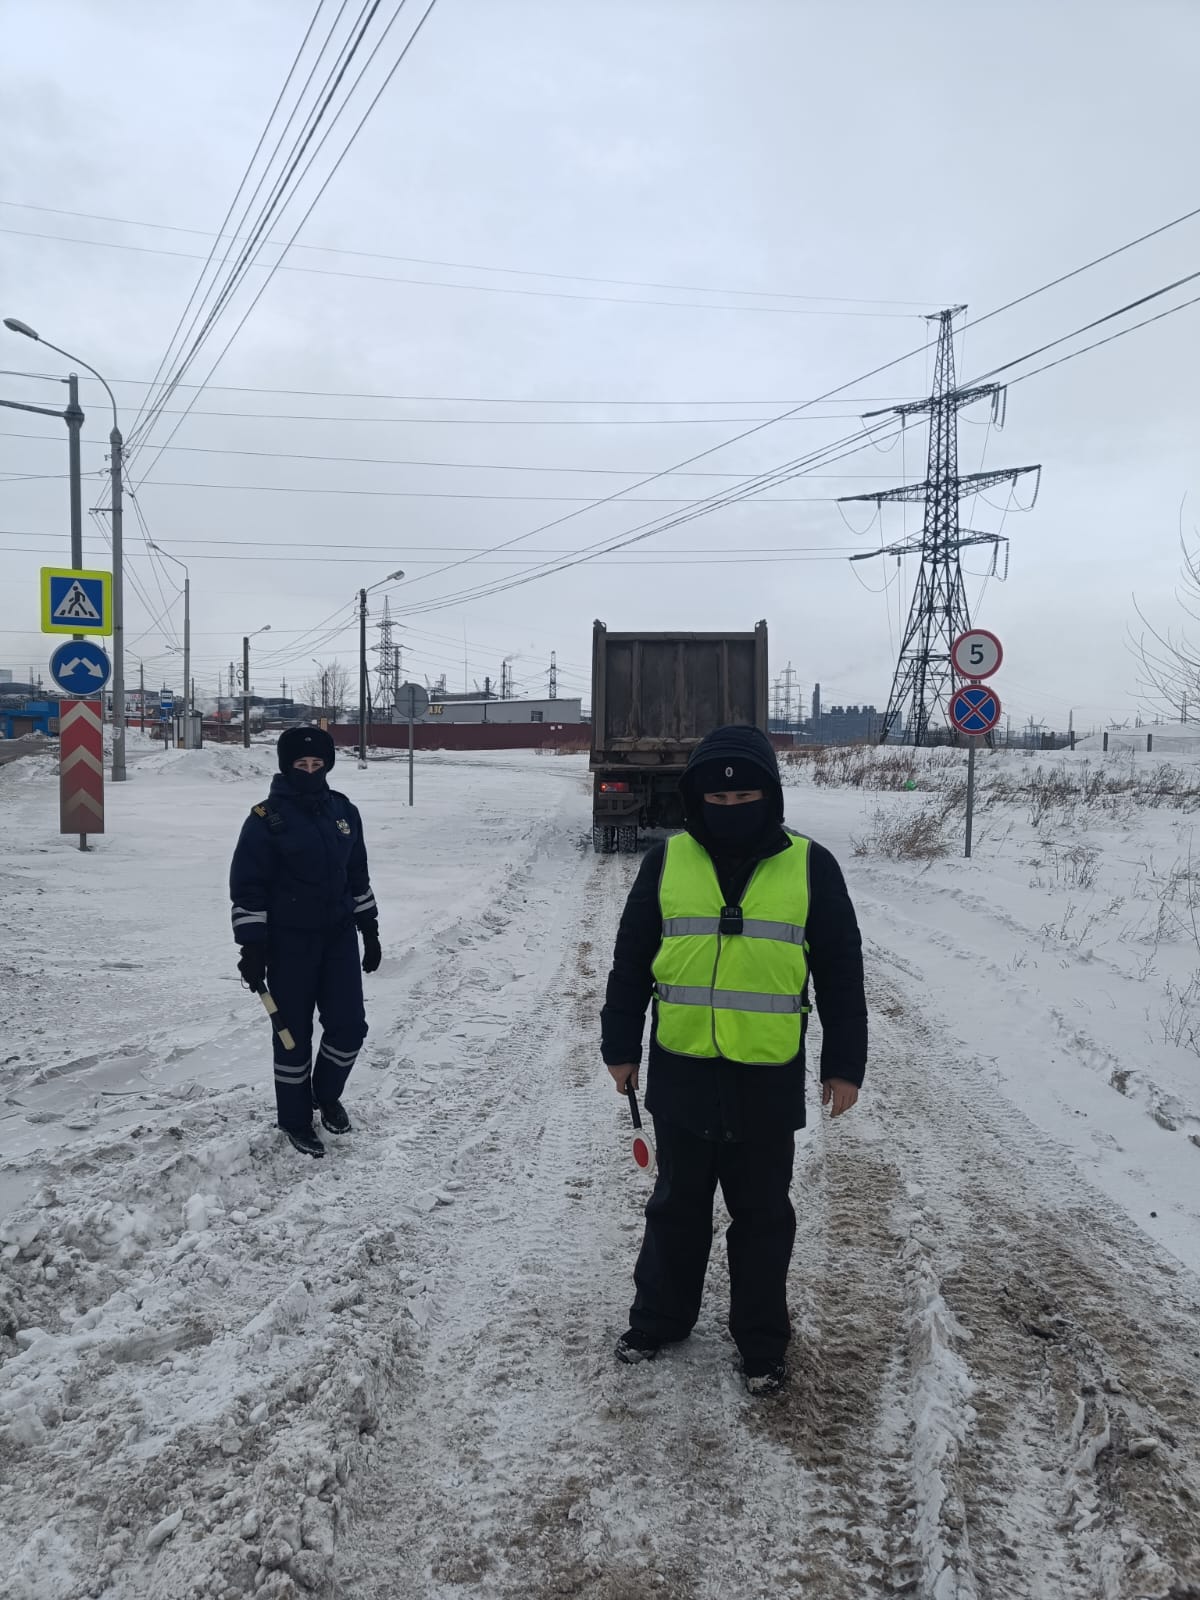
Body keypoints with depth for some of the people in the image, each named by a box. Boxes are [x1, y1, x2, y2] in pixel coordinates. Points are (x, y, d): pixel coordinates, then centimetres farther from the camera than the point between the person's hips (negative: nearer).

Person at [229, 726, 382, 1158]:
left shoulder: (343, 810, 6)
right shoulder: (267, 818, -10)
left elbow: (358, 875, 15)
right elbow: (247, 886, -10)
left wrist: (370, 930, 15)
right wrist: (251, 948, -13)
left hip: (339, 936, 5)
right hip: (289, 943, -4)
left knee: (348, 1027, 5)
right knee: (294, 1034, 6)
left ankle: (327, 1094, 33)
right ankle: (295, 1119, 24)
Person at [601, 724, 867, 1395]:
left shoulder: (810, 866, -4)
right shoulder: (667, 861, -1)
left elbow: (841, 974, 1)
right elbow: (631, 961, 6)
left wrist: (844, 1064, 1)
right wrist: (621, 1045, 8)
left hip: (768, 1081, -1)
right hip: (681, 1074, 1)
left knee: (763, 1216, 14)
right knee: (678, 1206, 17)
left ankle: (763, 1340, 30)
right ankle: (660, 1316, 35)